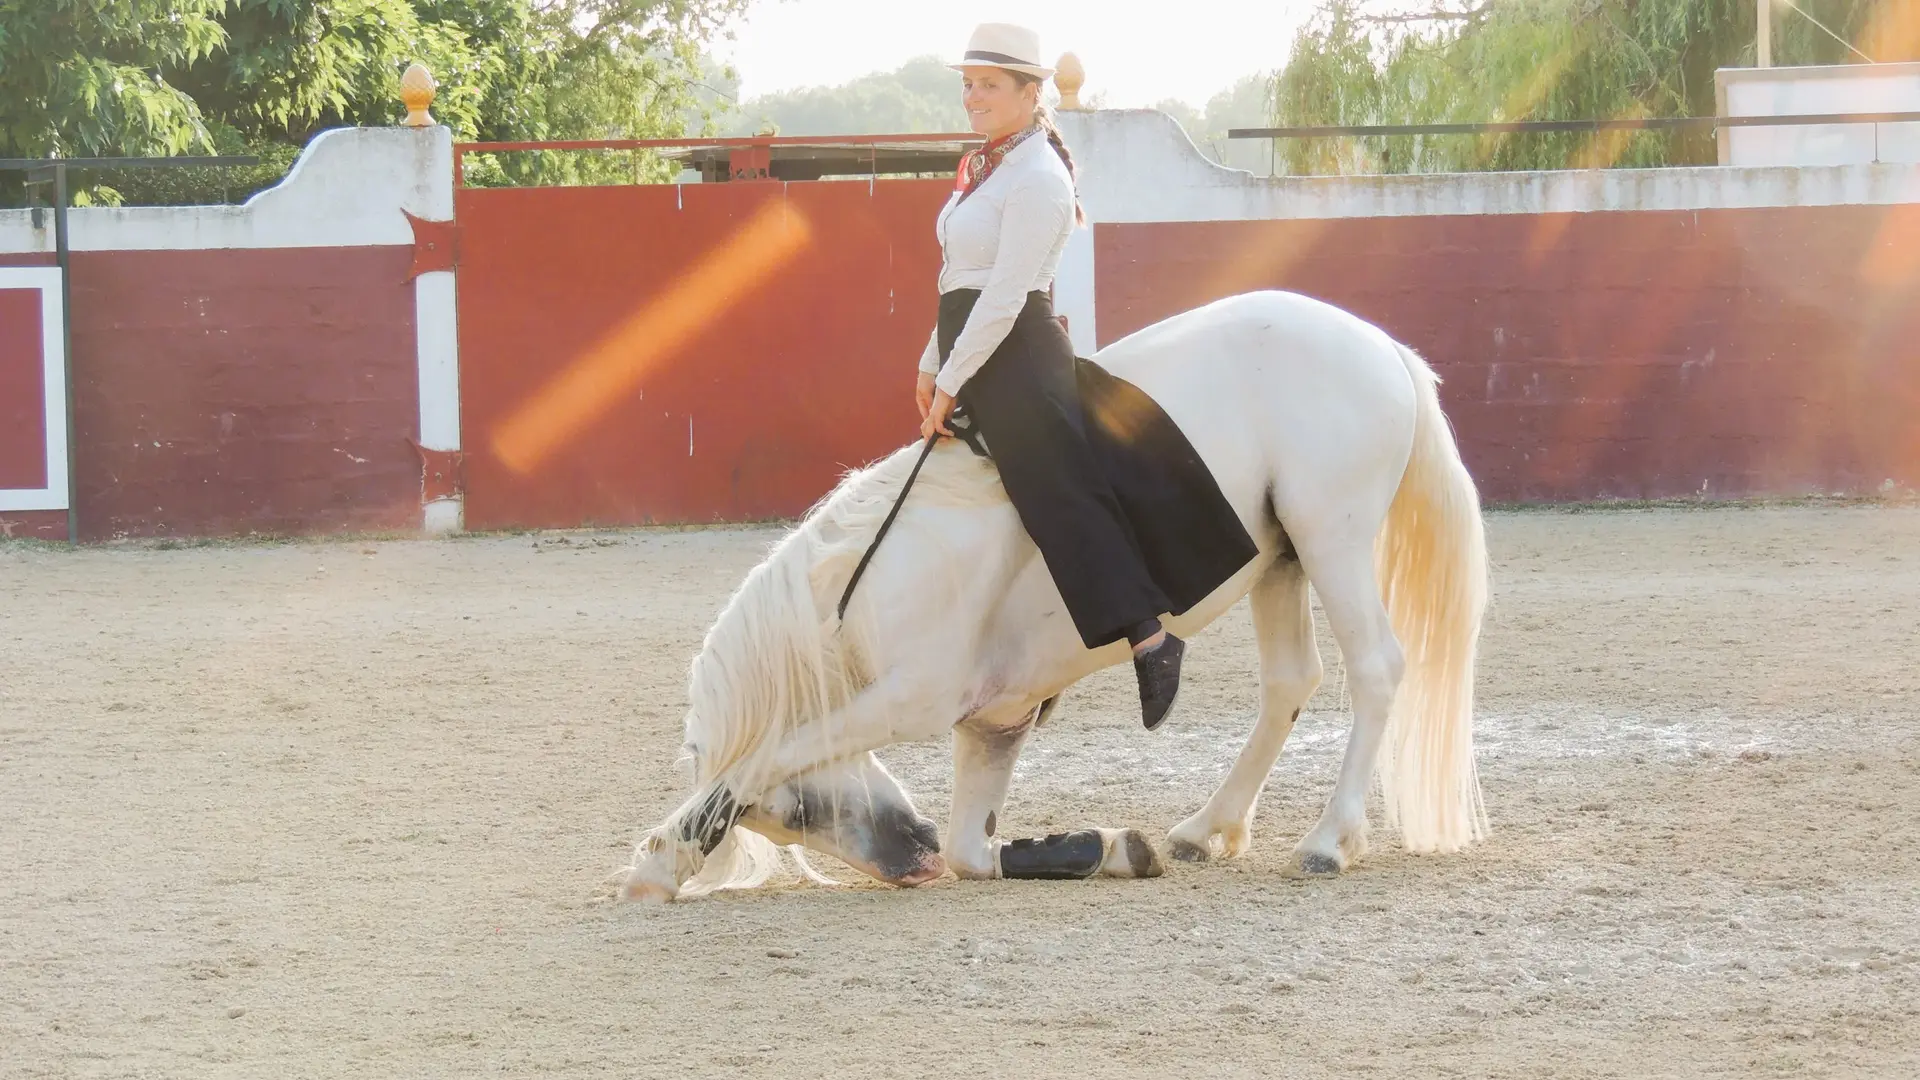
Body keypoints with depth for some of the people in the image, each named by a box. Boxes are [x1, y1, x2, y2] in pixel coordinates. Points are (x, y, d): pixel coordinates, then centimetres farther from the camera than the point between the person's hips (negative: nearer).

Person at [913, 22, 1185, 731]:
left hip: (1018, 360, -10)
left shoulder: (1037, 179, -14)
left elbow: (1004, 295, -18)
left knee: (1059, 490, -17)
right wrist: (932, 366, 19)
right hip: (975, 357, 10)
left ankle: (1149, 635, -23)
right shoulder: (986, 169, 15)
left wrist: (952, 383, -17)